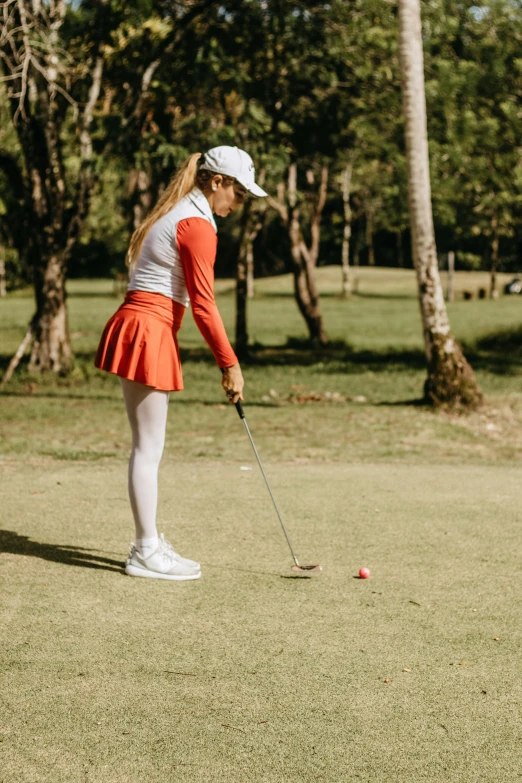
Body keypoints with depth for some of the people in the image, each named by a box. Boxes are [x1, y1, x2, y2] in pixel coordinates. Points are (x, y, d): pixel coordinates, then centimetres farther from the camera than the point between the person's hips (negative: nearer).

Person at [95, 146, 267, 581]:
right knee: (149, 447, -5)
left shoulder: (175, 214, 18)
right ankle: (147, 553, 1)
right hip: (149, 332, -10)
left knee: (148, 445, 13)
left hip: (137, 326, 10)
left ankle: (149, 542, 21)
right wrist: (230, 364, -11)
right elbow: (203, 304, -15)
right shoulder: (197, 225, -12)